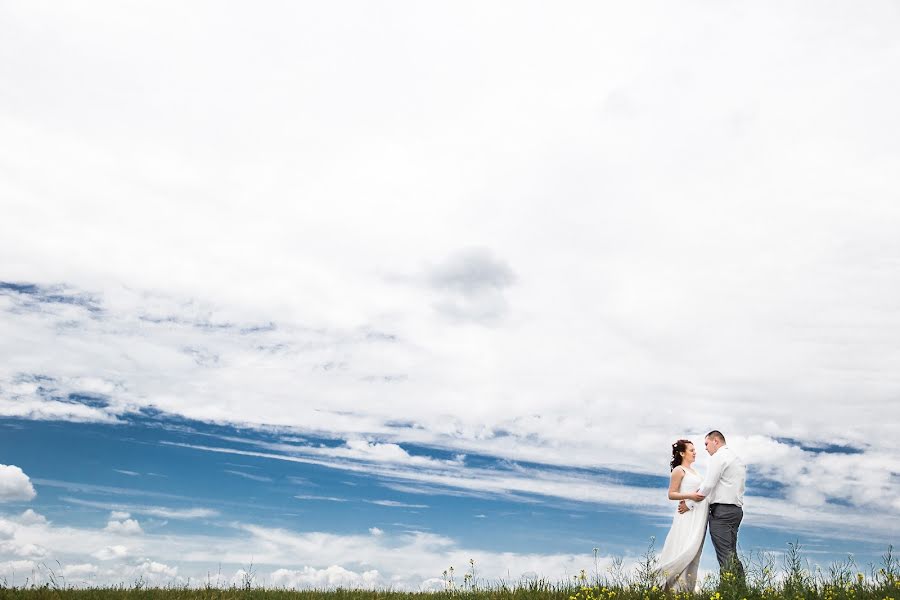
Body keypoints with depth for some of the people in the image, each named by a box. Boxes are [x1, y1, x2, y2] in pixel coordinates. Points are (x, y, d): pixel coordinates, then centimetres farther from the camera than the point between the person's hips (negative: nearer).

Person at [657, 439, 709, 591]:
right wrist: (691, 496, -19)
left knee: (693, 552, 6)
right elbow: (671, 494, -8)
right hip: (688, 515, -8)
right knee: (685, 551, -12)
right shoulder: (679, 470, -5)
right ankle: (676, 588, -9)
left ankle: (687, 589, 10)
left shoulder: (693, 471, 18)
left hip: (699, 516, 8)